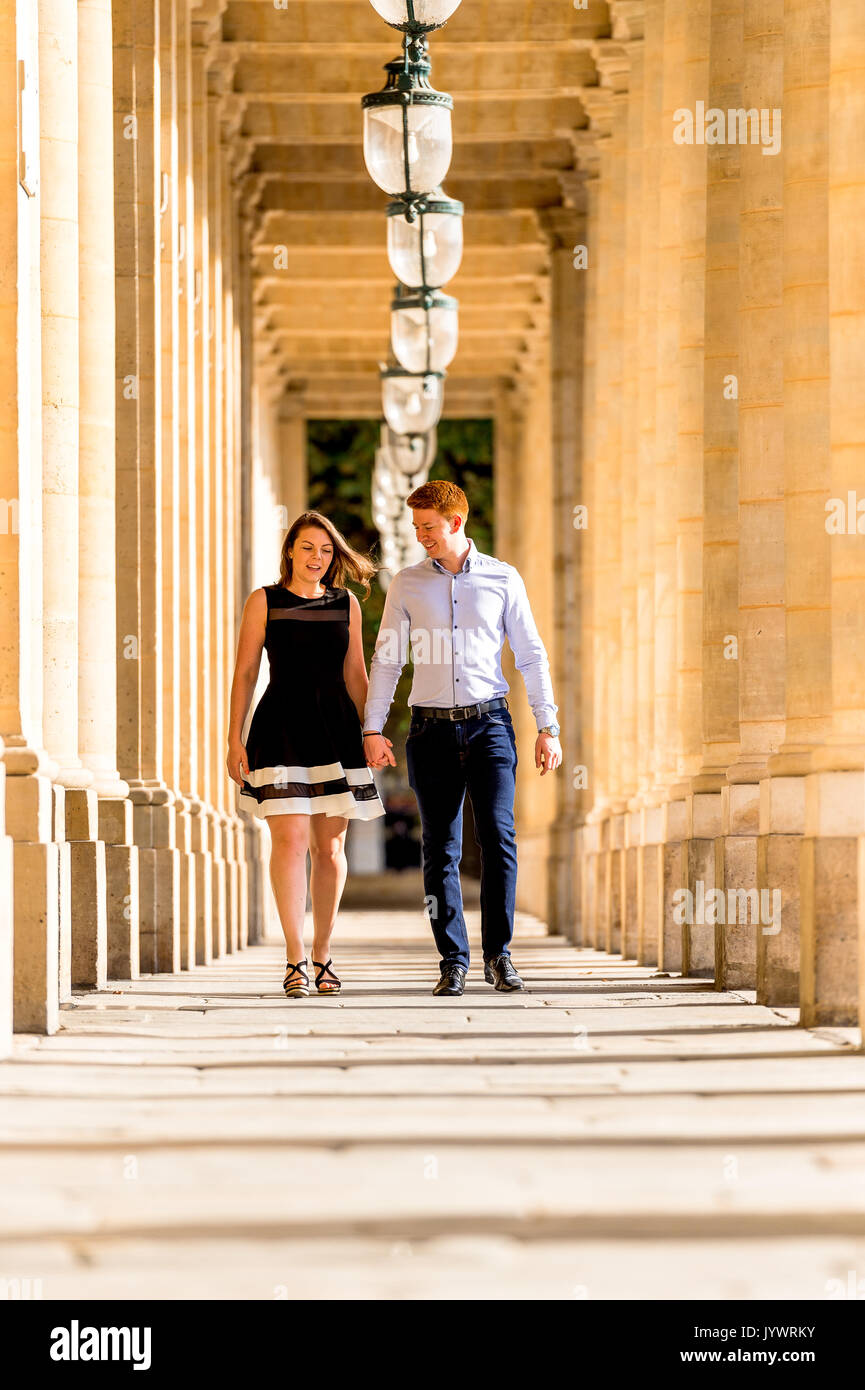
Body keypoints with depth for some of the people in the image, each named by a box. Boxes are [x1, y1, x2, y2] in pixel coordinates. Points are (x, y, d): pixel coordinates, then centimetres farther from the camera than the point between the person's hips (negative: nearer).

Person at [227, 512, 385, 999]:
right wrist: (235, 738, -4)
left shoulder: (346, 604, 11)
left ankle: (323, 955, 15)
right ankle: (295, 959, -9)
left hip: (336, 730, 3)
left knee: (330, 847, 3)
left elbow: (356, 676, 14)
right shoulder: (264, 602, 4)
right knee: (289, 839, -12)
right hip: (281, 730, -3)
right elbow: (245, 672, 2)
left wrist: (373, 735, 8)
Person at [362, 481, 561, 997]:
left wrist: (548, 727, 2)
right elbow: (386, 660, 10)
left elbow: (533, 656, 8)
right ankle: (453, 962, 5)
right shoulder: (407, 585, 8)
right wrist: (373, 729, 1)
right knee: (441, 848, 0)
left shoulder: (503, 579, 5)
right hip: (432, 727, 1)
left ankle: (499, 953, -2)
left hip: (489, 722, -1)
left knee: (498, 834, -12)